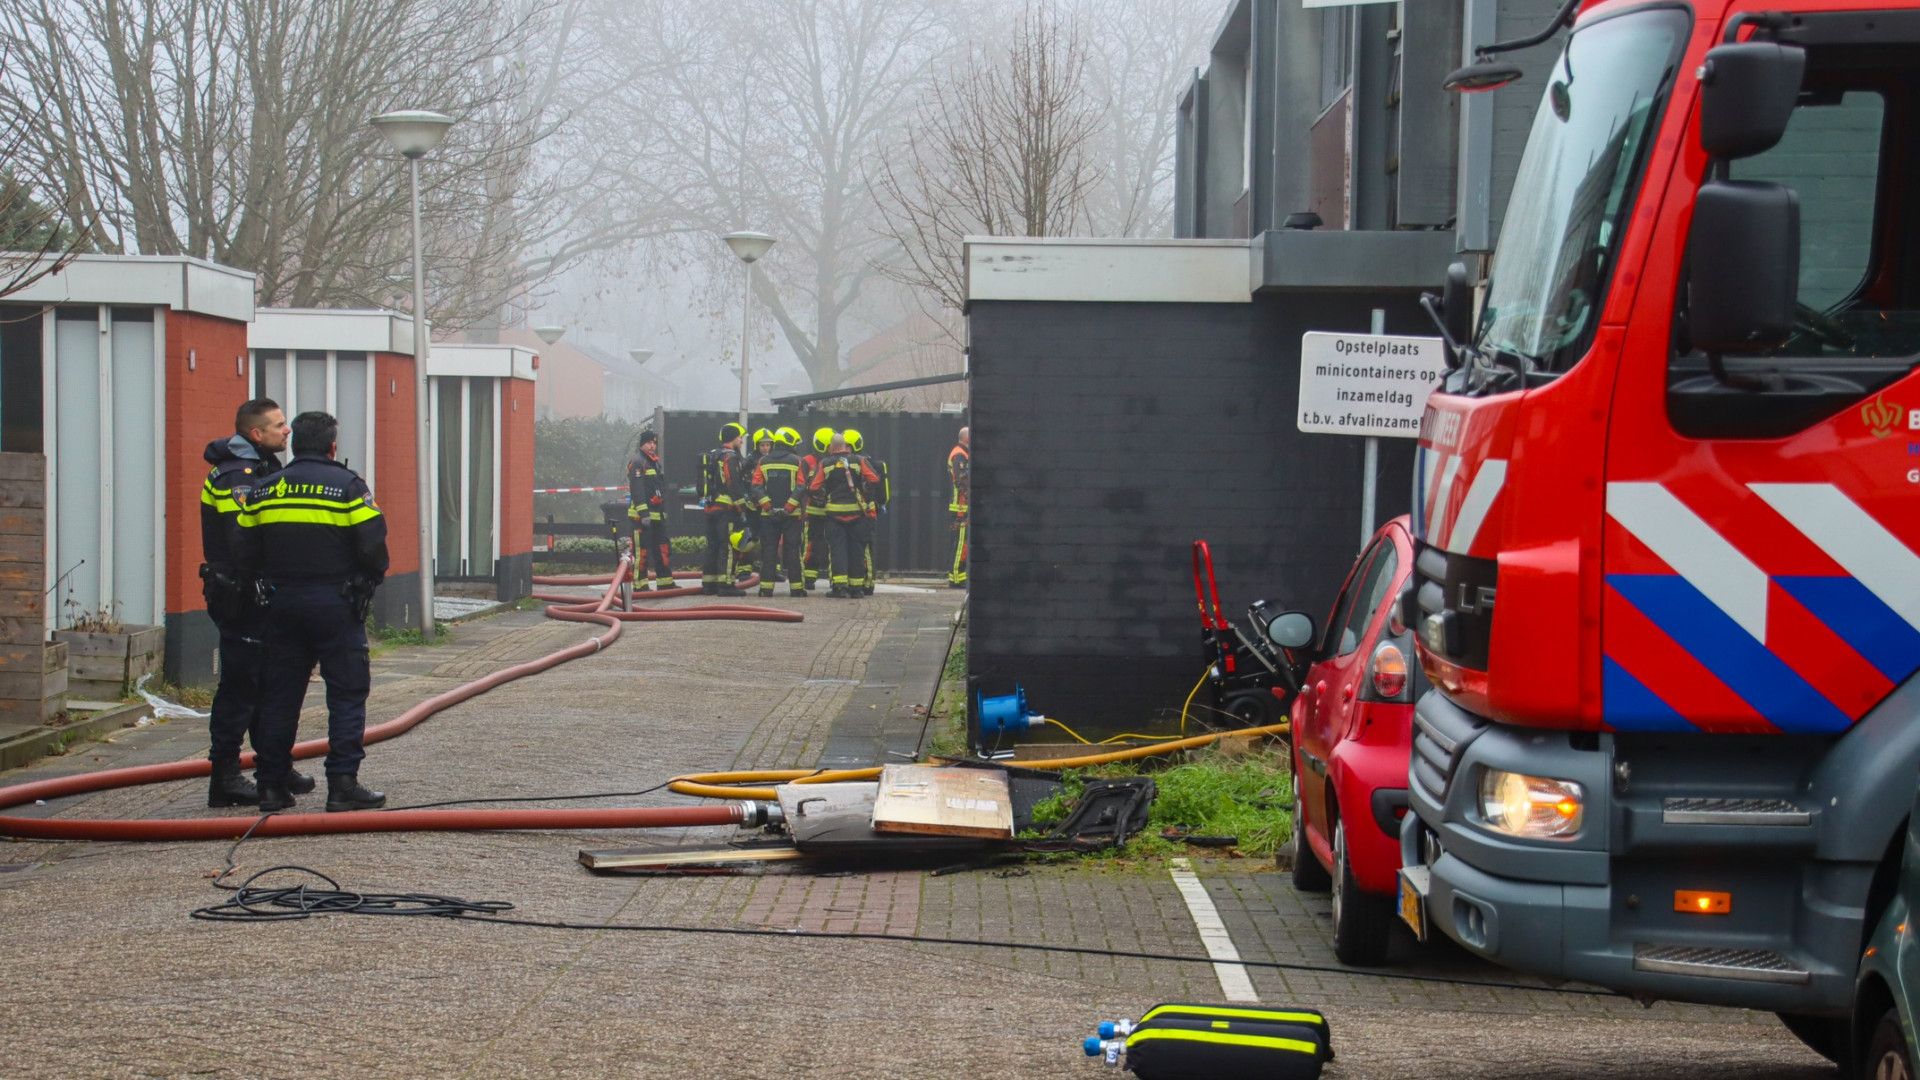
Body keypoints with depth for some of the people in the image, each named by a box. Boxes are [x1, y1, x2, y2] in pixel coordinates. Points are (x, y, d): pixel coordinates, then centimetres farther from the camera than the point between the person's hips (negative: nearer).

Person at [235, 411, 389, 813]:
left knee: (278, 695, 11)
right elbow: (372, 544, -12)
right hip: (335, 604, -5)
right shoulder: (347, 485, -6)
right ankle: (343, 784, -6)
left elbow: (245, 553, 5)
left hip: (283, 603, 5)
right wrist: (372, 578, 7)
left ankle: (272, 784, 12)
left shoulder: (265, 490, 7)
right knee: (347, 694, 1)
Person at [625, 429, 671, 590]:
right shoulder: (637, 462, -11)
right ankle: (640, 584, -4)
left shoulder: (656, 462, 19)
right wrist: (644, 513, -25)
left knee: (663, 548, 10)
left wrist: (664, 511, 25)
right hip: (641, 515, -9)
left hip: (657, 514, 9)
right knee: (642, 549, -7)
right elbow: (637, 490, -19)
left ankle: (665, 582, 16)